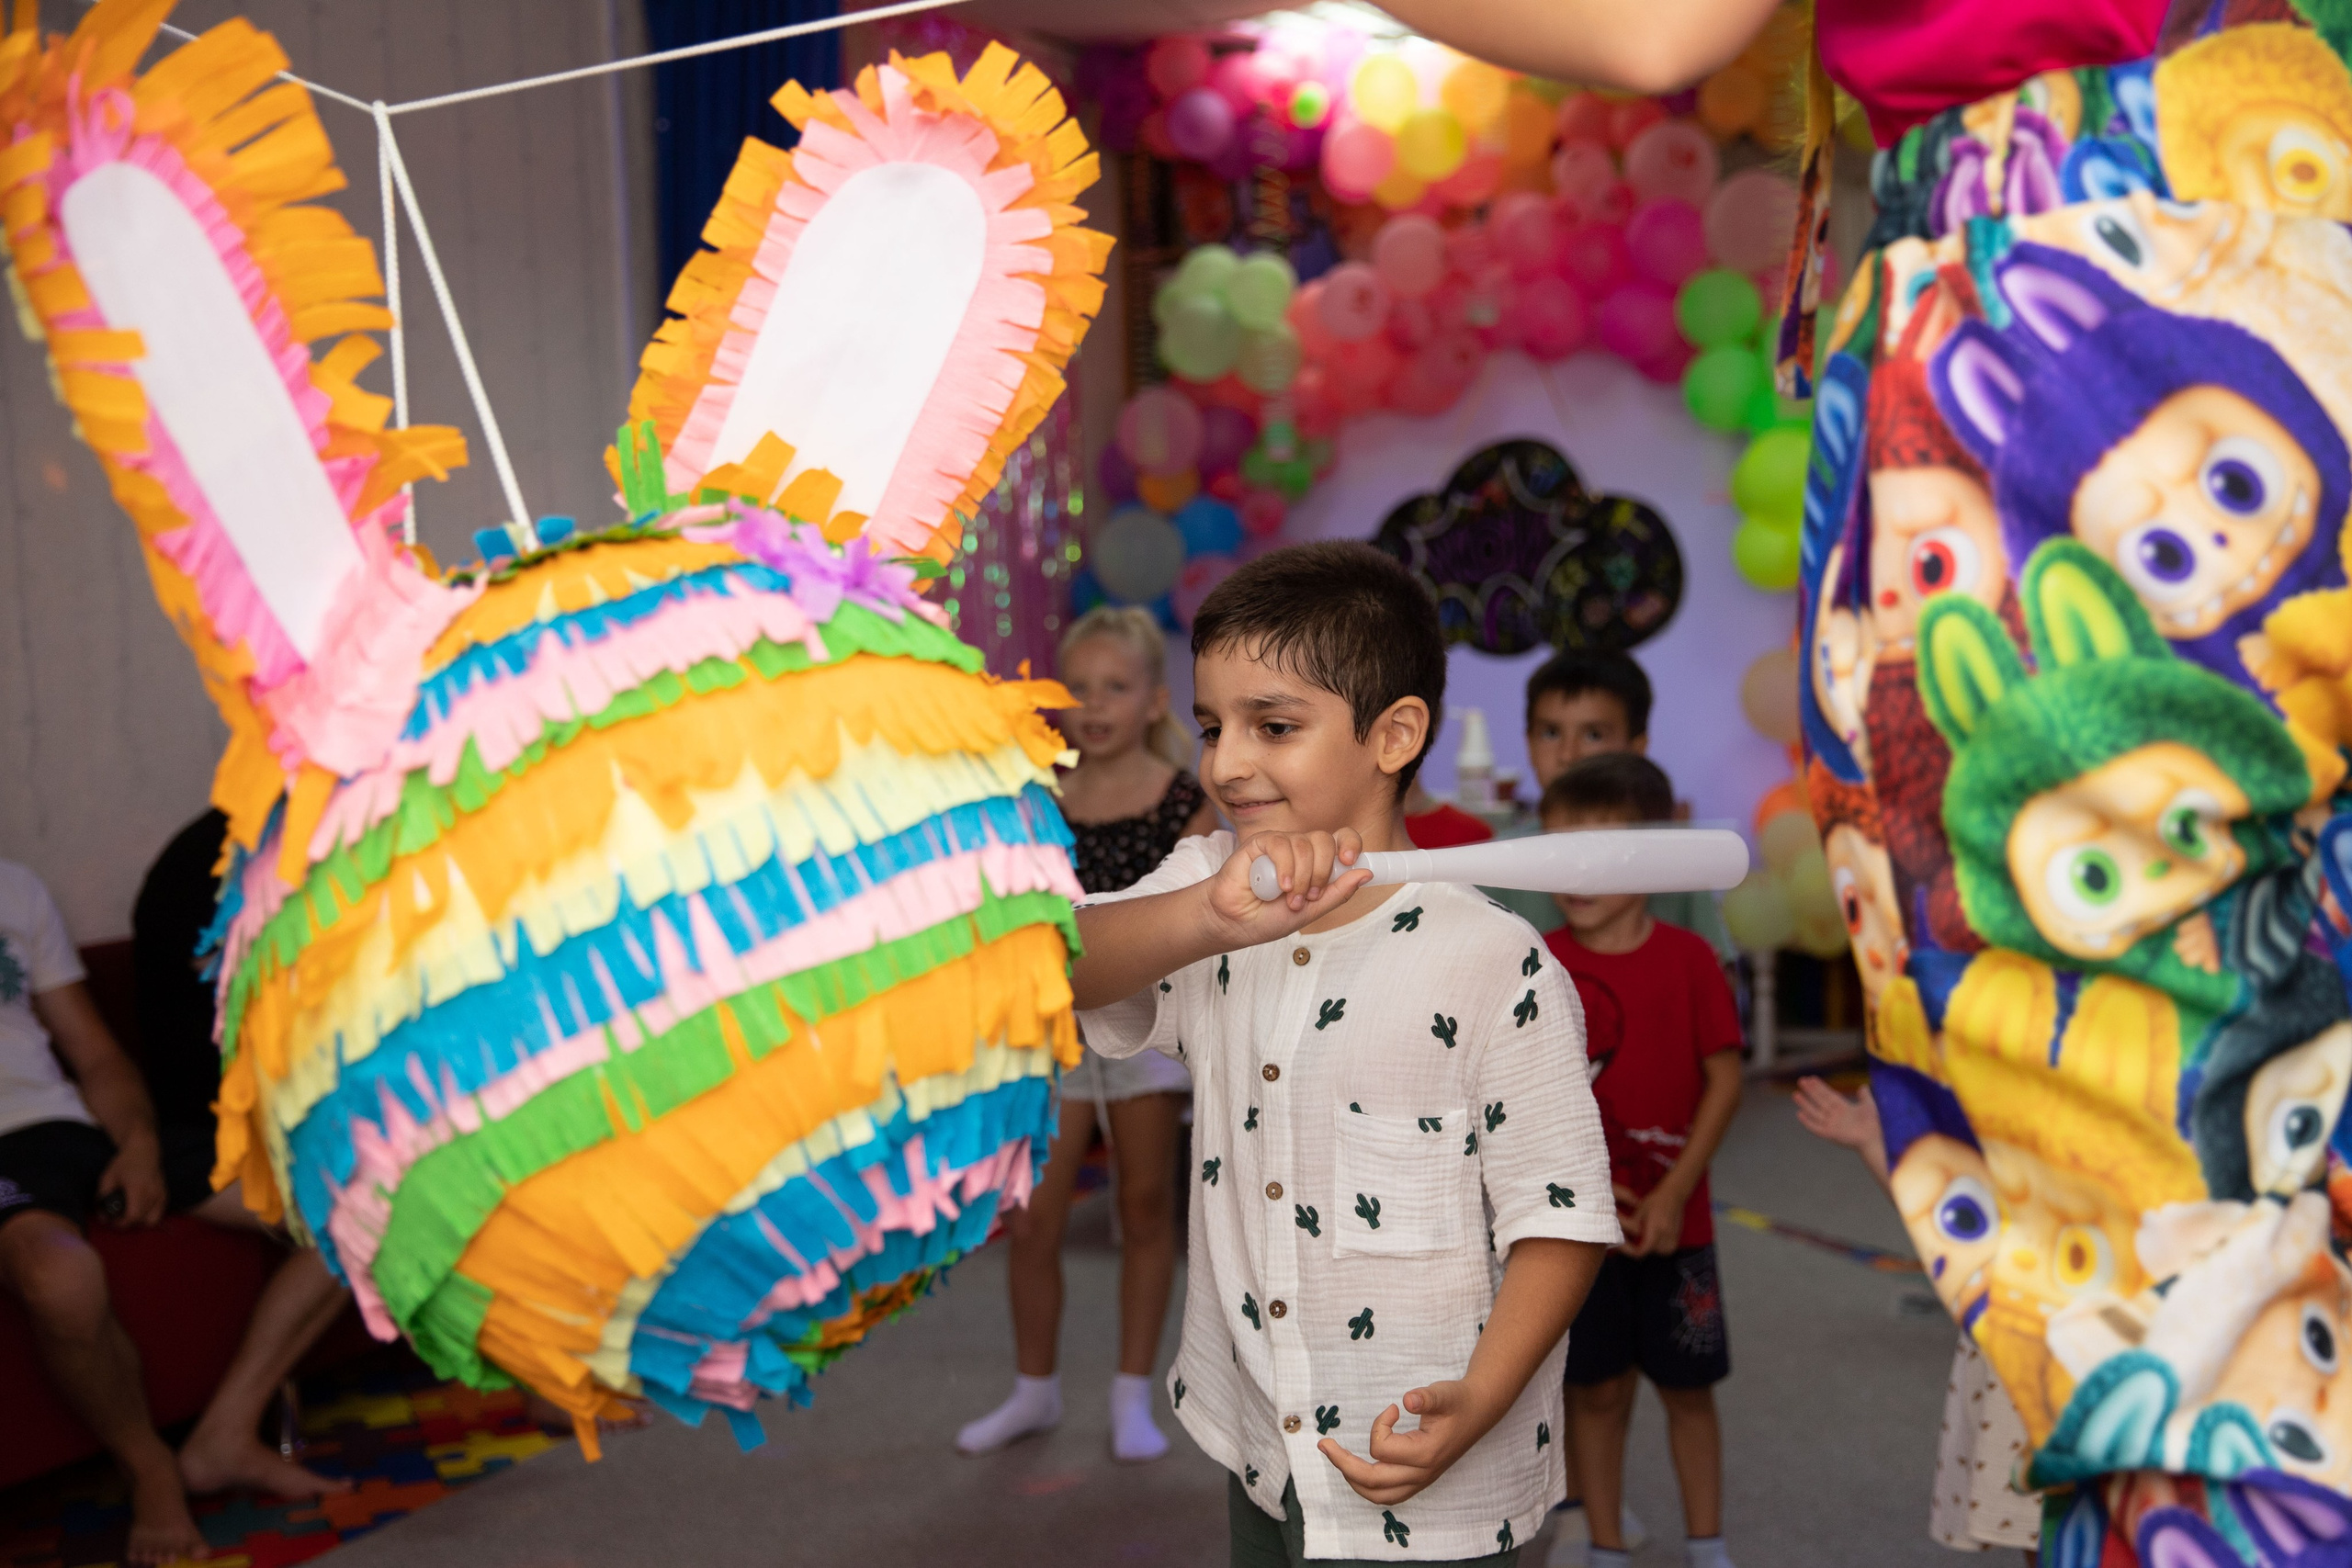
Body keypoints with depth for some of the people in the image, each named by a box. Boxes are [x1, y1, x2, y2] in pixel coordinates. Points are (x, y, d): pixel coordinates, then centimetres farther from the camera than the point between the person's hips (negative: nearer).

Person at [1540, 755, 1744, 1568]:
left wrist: (1674, 1191, -11)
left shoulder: (1687, 958, -6)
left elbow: (1724, 1079, -5)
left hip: (1672, 1221, 0)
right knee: (1597, 1390, 9)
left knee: (1687, 1387, 12)